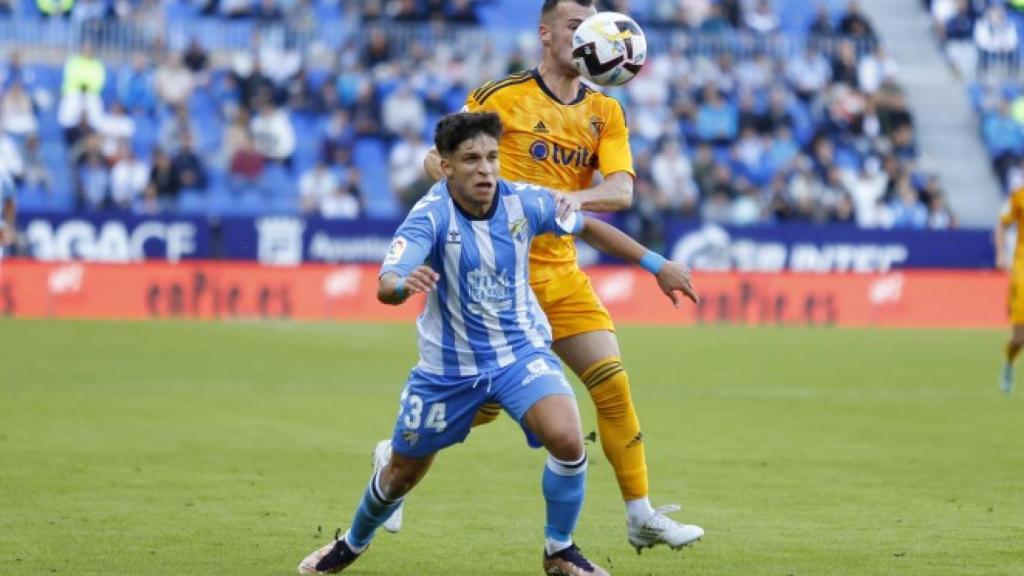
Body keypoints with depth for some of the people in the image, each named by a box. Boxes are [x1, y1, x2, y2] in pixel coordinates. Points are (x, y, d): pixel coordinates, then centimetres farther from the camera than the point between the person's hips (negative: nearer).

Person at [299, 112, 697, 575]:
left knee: (567, 439, -25)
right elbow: (385, 286, -36)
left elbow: (587, 228, 6)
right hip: (449, 364, -1)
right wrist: (404, 284, -60)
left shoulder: (524, 202, -13)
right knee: (402, 473, 14)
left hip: (521, 350, 1)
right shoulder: (431, 216, -23)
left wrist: (656, 265, 5)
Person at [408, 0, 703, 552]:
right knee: (489, 399, -6)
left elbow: (622, 190, -5)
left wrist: (576, 198, -26)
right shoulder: (502, 96, -5)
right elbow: (437, 160, -2)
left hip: (561, 272, 5)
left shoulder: (605, 112, 8)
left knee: (613, 383, -4)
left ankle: (641, 517, 2)